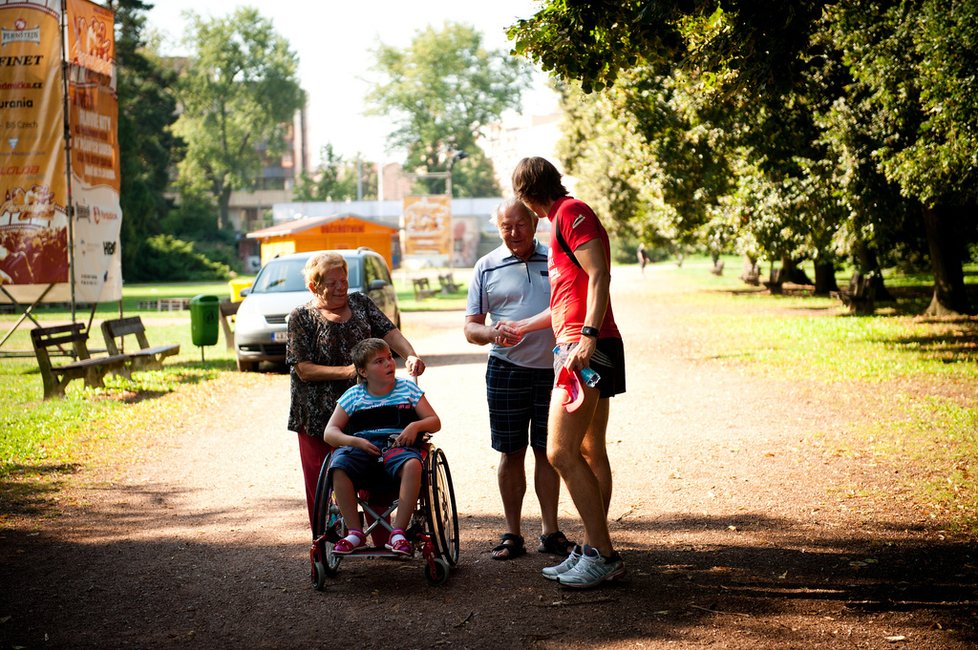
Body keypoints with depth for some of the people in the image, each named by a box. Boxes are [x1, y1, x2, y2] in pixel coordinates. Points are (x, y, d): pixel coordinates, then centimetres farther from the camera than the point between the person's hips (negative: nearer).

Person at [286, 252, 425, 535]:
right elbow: (304, 369, -10)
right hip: (320, 416, -3)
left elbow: (388, 331, -3)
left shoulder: (360, 303, 8)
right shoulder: (302, 317, -3)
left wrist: (409, 355, -23)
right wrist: (346, 371, -21)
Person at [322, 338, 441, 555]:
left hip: (398, 446, -1)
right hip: (362, 447, 1)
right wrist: (354, 441, -10)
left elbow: (435, 422, 13)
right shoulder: (353, 396, 14)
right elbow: (329, 433, 10)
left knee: (412, 464, -38)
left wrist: (416, 426, -9)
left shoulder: (407, 388, 15)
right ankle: (355, 532, -21)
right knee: (338, 467, -33)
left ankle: (398, 533, -31)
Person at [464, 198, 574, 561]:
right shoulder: (487, 268, 4)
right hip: (506, 371, 0)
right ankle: (512, 534, 13)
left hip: (552, 370, 1)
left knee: (547, 451, 6)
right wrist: (494, 333, -19)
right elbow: (471, 328, 3)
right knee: (511, 453, 4)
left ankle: (550, 532, 14)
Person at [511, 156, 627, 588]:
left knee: (561, 452, -13)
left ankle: (602, 554, -10)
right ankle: (594, 552, 17)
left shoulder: (571, 212, -6)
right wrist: (520, 328, 39)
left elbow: (598, 275, -18)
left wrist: (588, 335, -26)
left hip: (584, 347, -11)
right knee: (590, 453, 12)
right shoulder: (564, 218, 25)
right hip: (580, 348, 11)